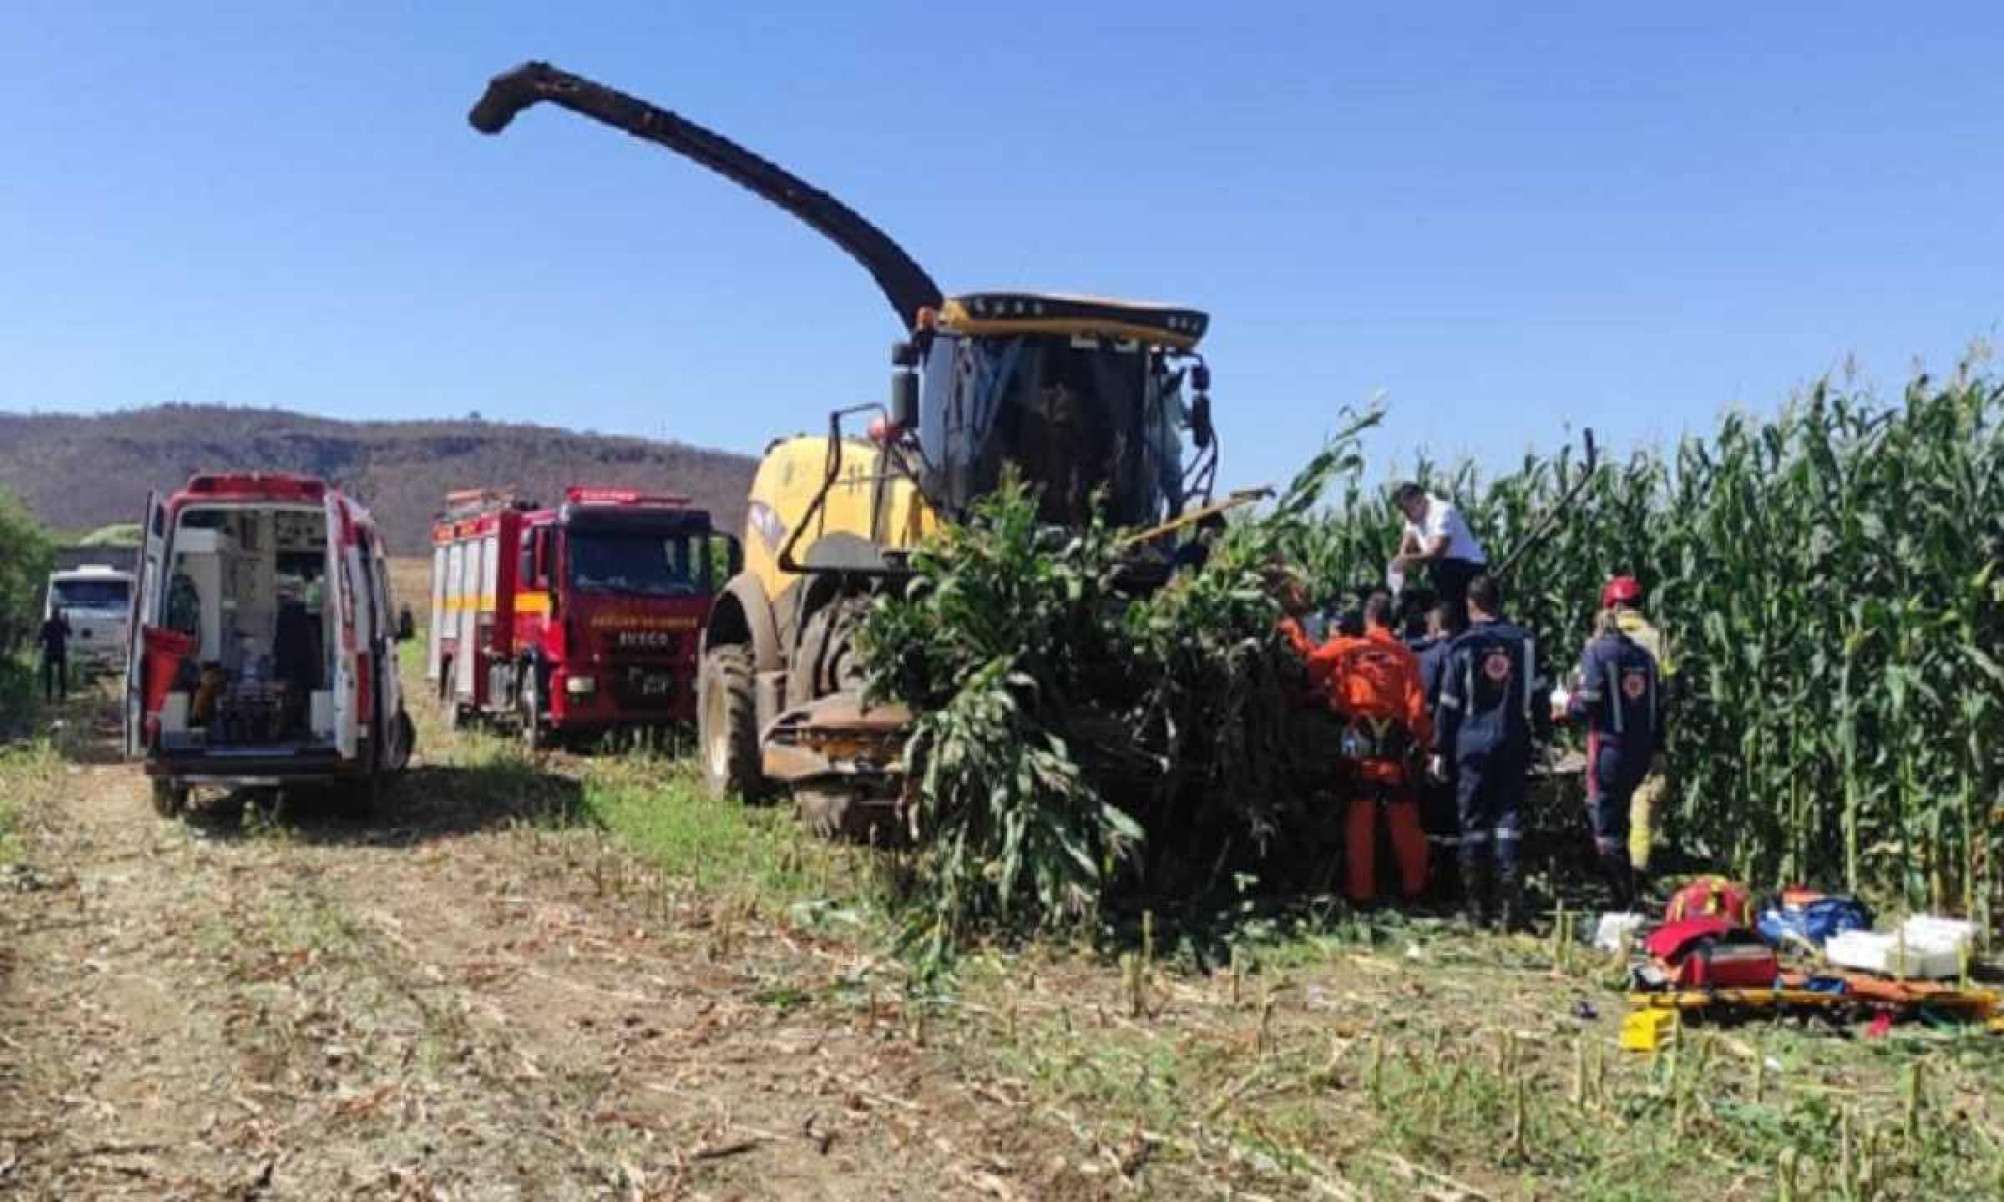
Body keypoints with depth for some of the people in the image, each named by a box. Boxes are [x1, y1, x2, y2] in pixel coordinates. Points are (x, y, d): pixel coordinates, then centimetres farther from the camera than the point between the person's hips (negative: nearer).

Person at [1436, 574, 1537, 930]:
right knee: (1507, 820, 5)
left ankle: (1477, 908, 7)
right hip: (1514, 744, 2)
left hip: (1472, 744, -2)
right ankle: (1510, 900, -5)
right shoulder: (1524, 642, 4)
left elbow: (1449, 705, -2)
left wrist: (1442, 750, 5)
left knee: (1474, 824, 5)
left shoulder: (1462, 646, -5)